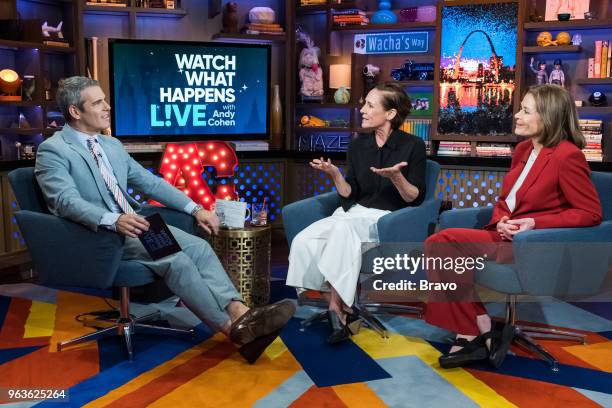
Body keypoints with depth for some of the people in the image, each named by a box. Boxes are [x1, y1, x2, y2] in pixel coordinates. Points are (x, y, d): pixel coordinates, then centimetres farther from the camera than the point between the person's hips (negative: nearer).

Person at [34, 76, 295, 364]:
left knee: (198, 246, -18)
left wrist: (195, 209, 8)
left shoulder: (112, 145, 17)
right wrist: (113, 220, -39)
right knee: (175, 258, -28)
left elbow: (150, 182, 18)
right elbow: (66, 201, -21)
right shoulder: (52, 151, -5)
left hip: (134, 223, 7)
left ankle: (242, 314, -31)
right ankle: (232, 328, -23)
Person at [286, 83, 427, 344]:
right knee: (303, 240, -24)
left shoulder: (413, 146, -4)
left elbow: (416, 198, -5)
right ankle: (338, 306, -16)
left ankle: (336, 306, -23)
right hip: (355, 213, 5)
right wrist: (334, 175, -9)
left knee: (343, 229, -36)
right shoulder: (358, 145, 9)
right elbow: (349, 195, 9)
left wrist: (396, 177, -23)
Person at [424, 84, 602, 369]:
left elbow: (591, 213, -12)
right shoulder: (523, 149, 12)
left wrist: (535, 223, -20)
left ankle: (477, 332, -6)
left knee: (443, 242, -21)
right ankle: (475, 332, -11)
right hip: (504, 236, 8)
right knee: (437, 245, -16)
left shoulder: (567, 156, -12)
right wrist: (500, 221, -4)